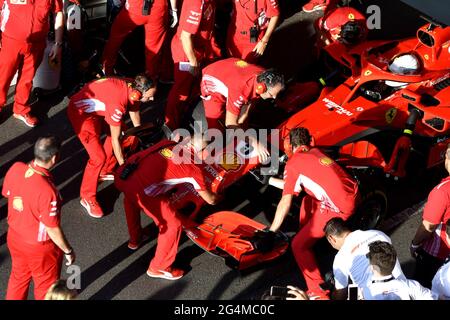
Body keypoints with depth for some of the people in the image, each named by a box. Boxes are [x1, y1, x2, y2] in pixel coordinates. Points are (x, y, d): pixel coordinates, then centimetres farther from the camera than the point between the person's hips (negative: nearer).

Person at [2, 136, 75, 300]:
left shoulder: (15, 169, -19)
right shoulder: (47, 191, -38)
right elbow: (52, 229, -26)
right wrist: (68, 250, -9)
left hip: (15, 237, 6)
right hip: (39, 246, -6)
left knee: (19, 277, 31)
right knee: (46, 287, 21)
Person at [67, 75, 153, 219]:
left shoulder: (133, 88, -13)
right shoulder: (118, 103, -37)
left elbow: (135, 115, 8)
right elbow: (115, 139, -25)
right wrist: (124, 166, -14)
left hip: (97, 106, 9)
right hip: (81, 111, -9)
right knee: (99, 157, -12)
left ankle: (105, 171, 36)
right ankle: (87, 197, 7)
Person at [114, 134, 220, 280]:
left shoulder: (168, 143, 22)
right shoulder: (193, 168, 8)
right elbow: (210, 200, 21)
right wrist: (218, 196, 44)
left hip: (122, 174, 7)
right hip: (140, 188, -7)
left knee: (131, 198, 42)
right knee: (172, 225, 11)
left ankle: (135, 238, 59)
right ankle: (158, 268, 24)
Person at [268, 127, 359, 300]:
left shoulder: (293, 163, -4)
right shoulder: (315, 152, 19)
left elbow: (285, 203, -8)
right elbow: (295, 184, 29)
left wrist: (270, 232, -1)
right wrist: (270, 179, 39)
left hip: (339, 208, -8)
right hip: (352, 193, 8)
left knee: (298, 245, 1)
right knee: (308, 201, 31)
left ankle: (318, 292, -3)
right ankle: (309, 233, 42)